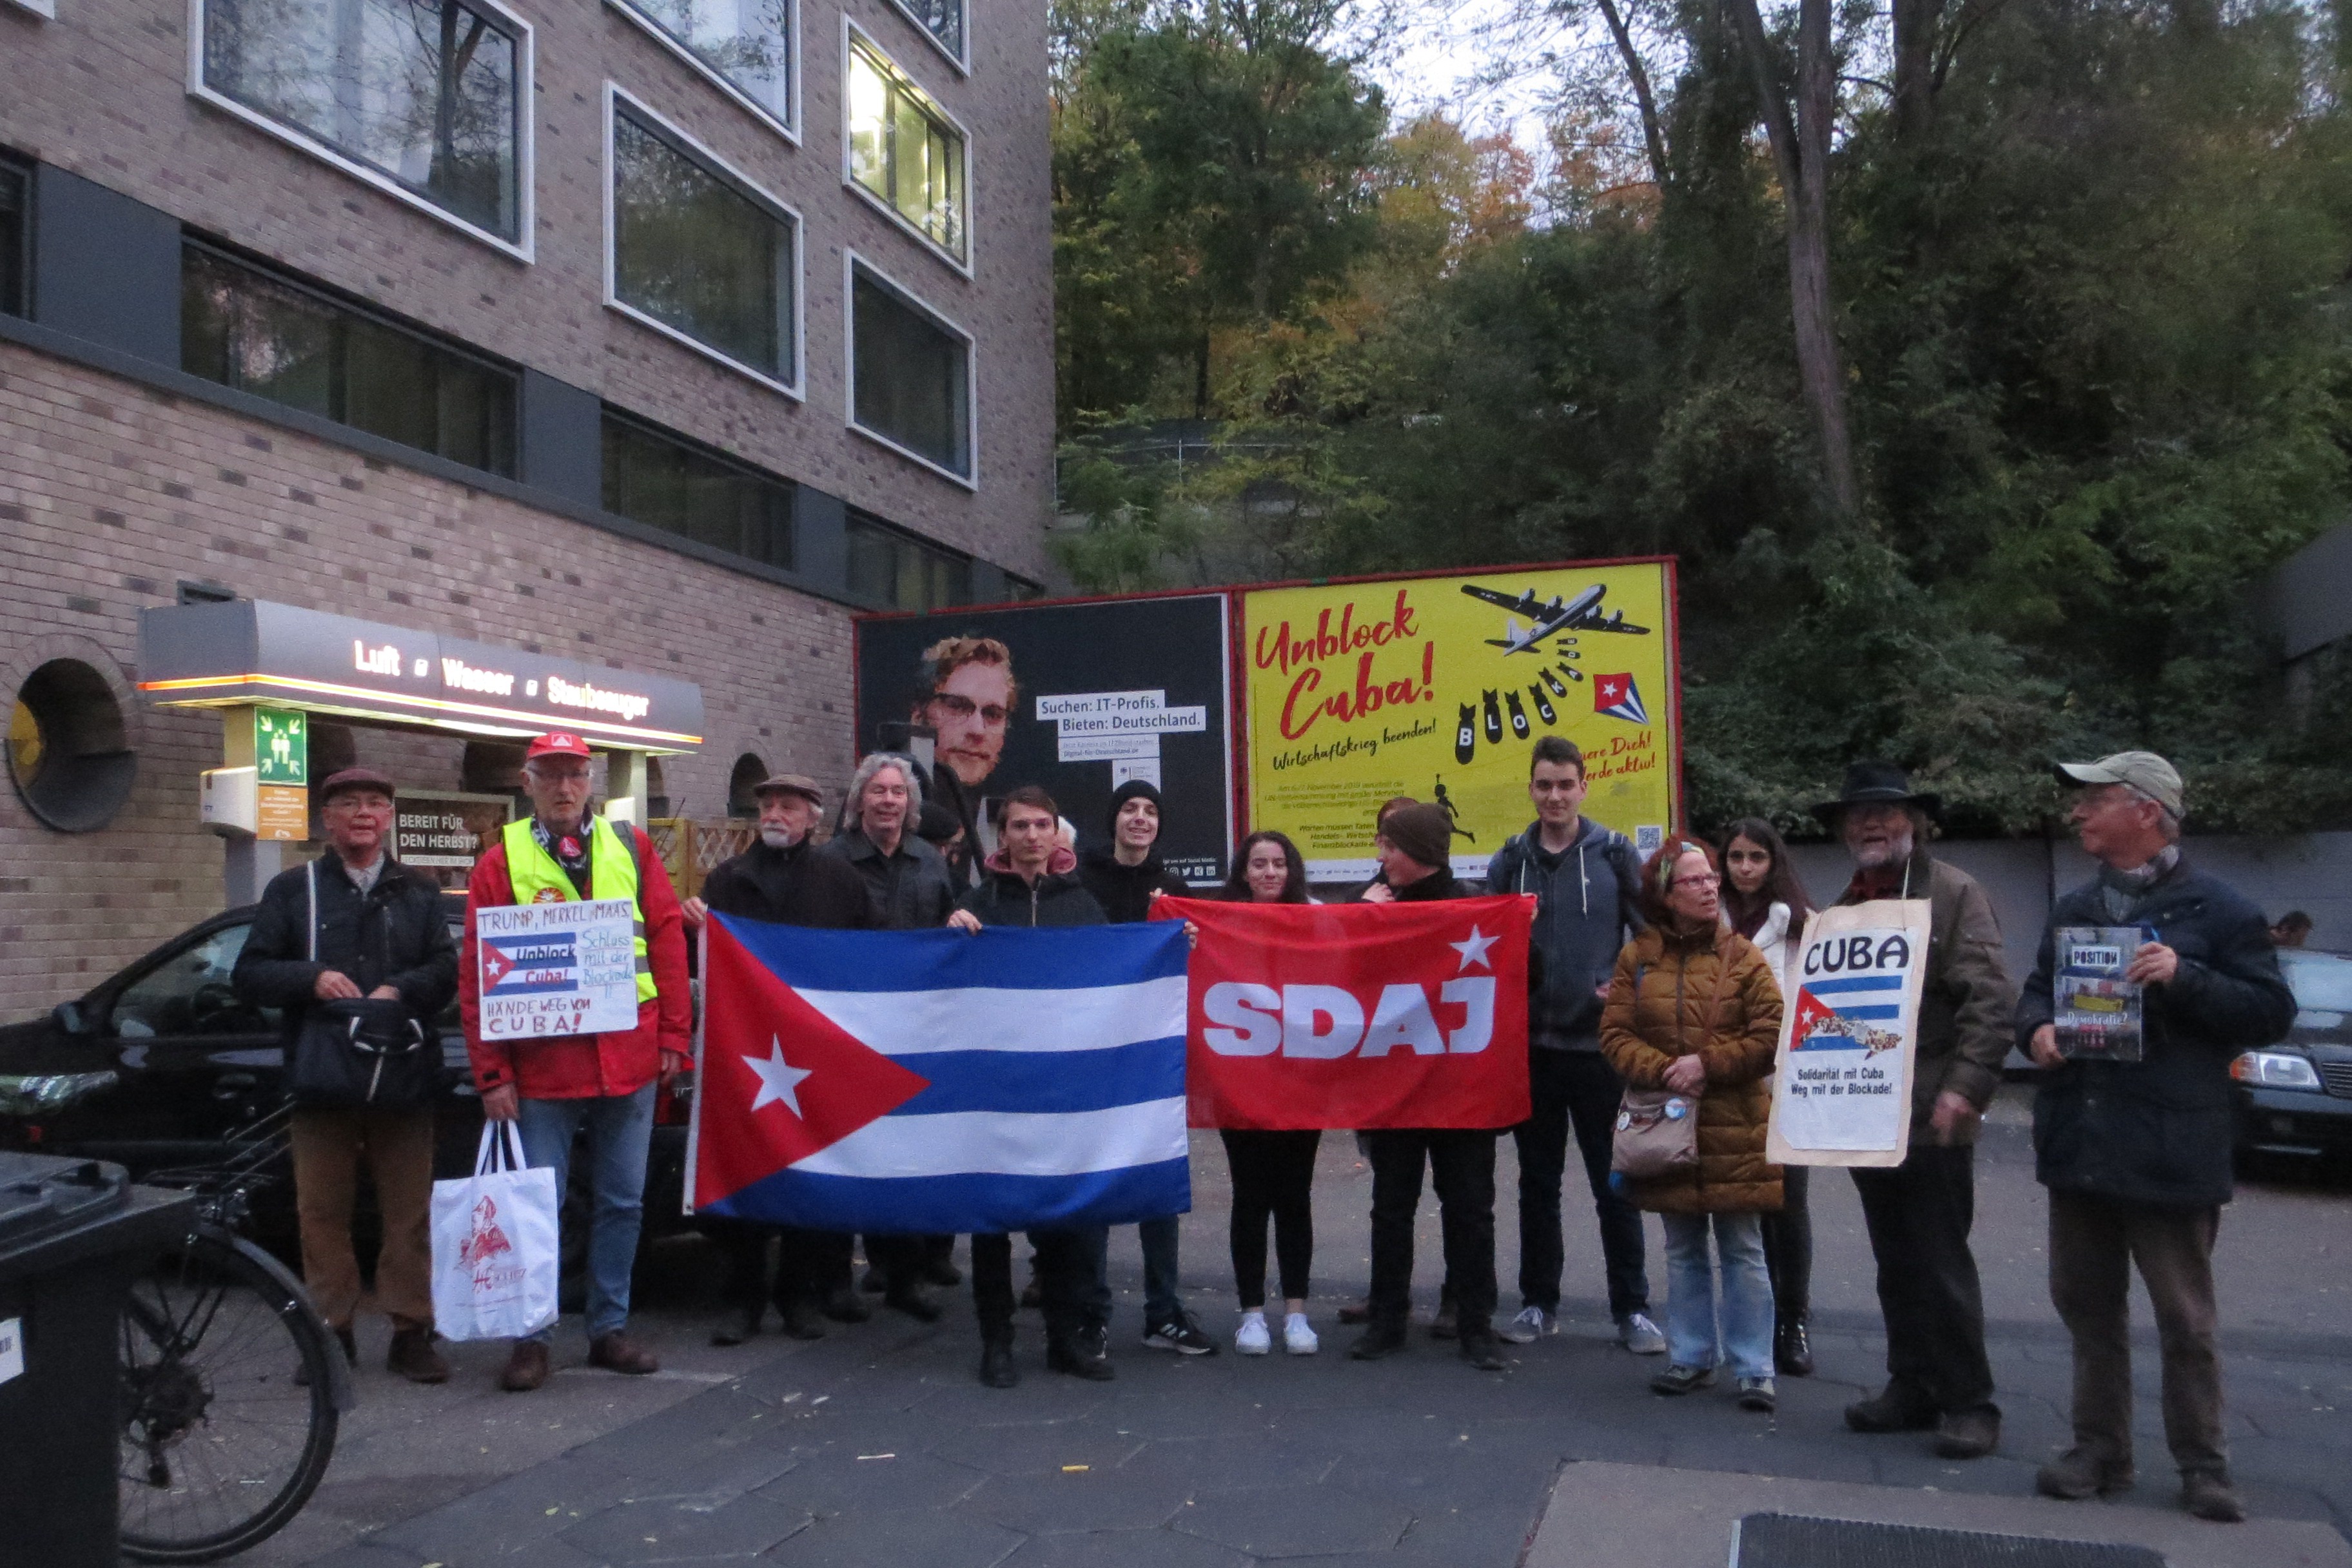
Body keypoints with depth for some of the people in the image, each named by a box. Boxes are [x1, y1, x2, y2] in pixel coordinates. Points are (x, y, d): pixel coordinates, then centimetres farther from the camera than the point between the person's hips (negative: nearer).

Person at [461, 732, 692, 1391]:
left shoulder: (630, 847, 7)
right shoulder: (500, 862, 1)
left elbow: (667, 939, 5)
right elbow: (476, 974, -2)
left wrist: (674, 1036, 0)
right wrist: (493, 1073, -7)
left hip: (629, 1058, 2)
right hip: (543, 1065, -2)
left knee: (622, 1202, 10)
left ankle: (610, 1328, 23)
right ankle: (532, 1337, 17)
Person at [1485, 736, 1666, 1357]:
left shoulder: (1616, 854, -1)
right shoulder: (1509, 862, 5)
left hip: (1598, 1042, -2)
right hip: (1531, 1043, 2)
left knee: (1614, 1181, 4)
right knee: (1538, 1180, 11)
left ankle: (1632, 1309, 16)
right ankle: (1538, 1303, 22)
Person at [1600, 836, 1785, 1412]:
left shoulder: (1742, 957, -3)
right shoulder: (1637, 959, 3)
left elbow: (1771, 1036, -6)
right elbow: (1615, 1034, -1)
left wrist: (1707, 1065, -14)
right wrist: (1664, 1071, -16)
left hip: (1733, 1130, -2)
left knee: (1742, 1252, 3)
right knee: (1683, 1252, 14)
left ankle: (1754, 1369, 13)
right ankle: (1691, 1358, 26)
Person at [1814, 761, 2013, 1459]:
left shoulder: (1955, 894, -5)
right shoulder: (1847, 906, 16)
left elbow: (1988, 1001, -12)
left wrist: (1965, 1087, -21)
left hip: (1932, 1118, -7)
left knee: (1942, 1268, -1)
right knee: (1897, 1268, 14)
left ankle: (1968, 1401, 10)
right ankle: (1912, 1387, 23)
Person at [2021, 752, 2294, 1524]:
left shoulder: (2217, 910, -5)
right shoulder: (2073, 910, 14)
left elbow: (2271, 1011, -6)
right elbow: (2037, 991, 21)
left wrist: (2185, 979, -20)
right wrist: (2037, 1029, -1)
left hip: (2170, 1150, -6)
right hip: (2079, 1141, 6)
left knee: (2185, 1318, 3)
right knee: (2087, 1304, 12)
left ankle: (2202, 1465, 16)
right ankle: (2100, 1448, 24)